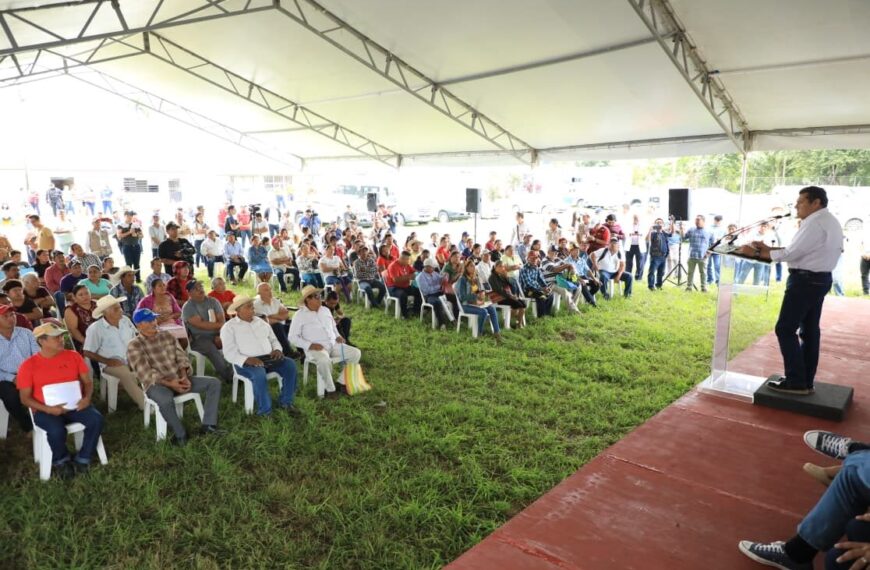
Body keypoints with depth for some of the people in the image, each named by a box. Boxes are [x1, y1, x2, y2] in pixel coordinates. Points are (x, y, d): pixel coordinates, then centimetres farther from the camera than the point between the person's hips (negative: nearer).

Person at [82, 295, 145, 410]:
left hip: (131, 359, 5)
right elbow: (87, 352, -7)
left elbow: (135, 340, 17)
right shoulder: (95, 328, -10)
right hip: (112, 364, -5)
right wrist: (107, 361, -14)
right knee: (127, 375, -35)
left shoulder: (125, 320, 6)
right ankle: (144, 404, -28)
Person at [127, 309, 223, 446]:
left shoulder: (167, 335, 11)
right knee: (165, 400, -41)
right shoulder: (134, 346, -6)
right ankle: (180, 434, -18)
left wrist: (184, 377, -10)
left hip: (179, 379, 6)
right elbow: (146, 374, -14)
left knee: (214, 383, -9)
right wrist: (169, 384, -22)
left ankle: (208, 425, -12)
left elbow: (181, 357, 8)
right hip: (156, 384, -6)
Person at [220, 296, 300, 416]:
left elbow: (273, 339, 22)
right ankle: (265, 411, -25)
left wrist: (277, 349, -3)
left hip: (268, 357, 5)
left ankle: (286, 402, -9)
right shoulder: (229, 327, 1)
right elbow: (229, 353, -8)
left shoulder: (260, 322, 18)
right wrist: (247, 359, -26)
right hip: (246, 362, -5)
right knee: (259, 374, -38)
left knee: (290, 364, -20)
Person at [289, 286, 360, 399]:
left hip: (333, 344, 6)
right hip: (315, 348, -6)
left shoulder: (325, 310, 15)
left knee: (356, 353, -11)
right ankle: (330, 389, -17)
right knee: (324, 360, -39)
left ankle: (342, 382, -4)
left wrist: (338, 336, 6)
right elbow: (293, 337, -6)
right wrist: (310, 345, -17)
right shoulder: (300, 315, -3)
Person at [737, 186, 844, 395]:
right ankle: (806, 381, 20)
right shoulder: (830, 221, 15)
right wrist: (769, 248, 5)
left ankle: (796, 382, -1)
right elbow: (802, 250, 12)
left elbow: (792, 253, -19)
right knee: (809, 331, 13)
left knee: (785, 329, -5)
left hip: (805, 280, -10)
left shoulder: (815, 223, -18)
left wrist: (756, 253, -13)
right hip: (819, 279, 10)